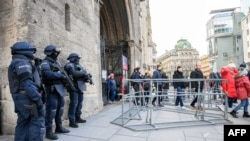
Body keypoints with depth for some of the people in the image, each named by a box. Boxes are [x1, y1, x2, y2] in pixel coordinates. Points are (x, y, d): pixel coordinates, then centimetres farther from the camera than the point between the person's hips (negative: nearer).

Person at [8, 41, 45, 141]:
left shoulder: (16, 63, 23)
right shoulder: (22, 62, -10)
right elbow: (27, 83, -21)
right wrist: (37, 99, -24)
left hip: (20, 97, 10)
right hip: (26, 97, -10)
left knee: (23, 122, 12)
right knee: (37, 121, -8)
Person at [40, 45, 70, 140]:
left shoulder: (56, 62, 19)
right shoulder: (45, 62, -8)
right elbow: (47, 74, -25)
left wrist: (65, 78, 1)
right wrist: (60, 75, -17)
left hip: (60, 88, 9)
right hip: (52, 89, -9)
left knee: (60, 108, 14)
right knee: (52, 109, -7)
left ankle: (58, 127, 26)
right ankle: (48, 131, 3)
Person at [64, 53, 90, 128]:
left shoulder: (78, 65, 23)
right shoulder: (70, 65, -5)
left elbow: (82, 75, 20)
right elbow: (74, 73, -22)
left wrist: (86, 77, -1)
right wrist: (84, 73, -10)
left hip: (80, 87, 9)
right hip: (74, 87, -9)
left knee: (79, 103, 13)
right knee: (74, 103, -11)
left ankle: (77, 118, 24)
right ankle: (72, 121, -7)